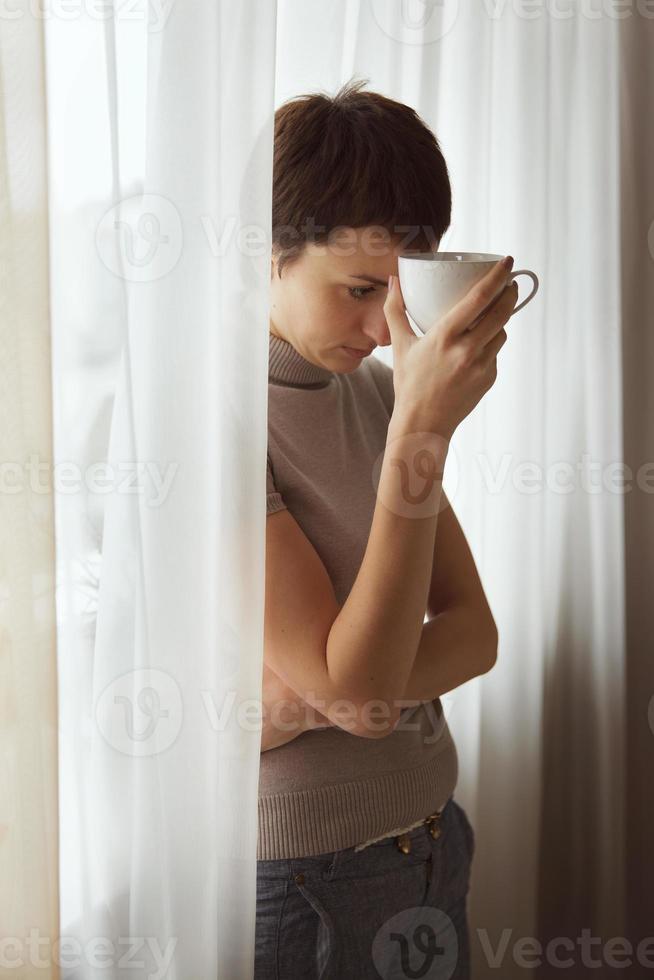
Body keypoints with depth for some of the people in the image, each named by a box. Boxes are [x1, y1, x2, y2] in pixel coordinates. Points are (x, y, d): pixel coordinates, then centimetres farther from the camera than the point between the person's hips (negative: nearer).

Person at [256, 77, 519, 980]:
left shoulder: (382, 390, 1)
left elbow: (474, 631, 0)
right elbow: (354, 683, -24)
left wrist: (307, 702, -17)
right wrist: (419, 435, -29)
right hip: (298, 879, -6)